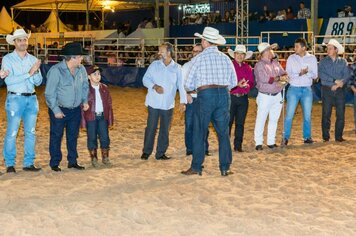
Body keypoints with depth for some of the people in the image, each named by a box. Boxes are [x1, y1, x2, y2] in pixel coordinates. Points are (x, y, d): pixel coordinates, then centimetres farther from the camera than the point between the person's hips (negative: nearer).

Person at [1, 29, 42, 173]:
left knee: (31, 132, 6)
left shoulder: (33, 60, 11)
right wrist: (29, 73, -17)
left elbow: (38, 82, 8)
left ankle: (28, 163, 14)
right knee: (12, 133, -5)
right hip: (15, 99, -4)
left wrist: (36, 72, -13)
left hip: (31, 99, 4)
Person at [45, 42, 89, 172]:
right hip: (59, 110, -5)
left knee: (73, 136, 12)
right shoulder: (56, 71, -18)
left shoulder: (81, 69, 0)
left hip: (75, 110, 5)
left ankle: (72, 161, 23)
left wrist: (85, 101, 2)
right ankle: (55, 163, 12)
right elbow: (49, 93, -15)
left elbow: (85, 86, 16)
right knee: (56, 136, 3)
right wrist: (56, 110, -16)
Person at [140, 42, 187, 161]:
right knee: (151, 128, 2)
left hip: (168, 104, 0)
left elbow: (181, 86, -1)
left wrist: (183, 101, -11)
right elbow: (145, 79, 3)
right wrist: (154, 86, -16)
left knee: (165, 130, 7)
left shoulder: (177, 68, 1)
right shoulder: (154, 65, 3)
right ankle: (146, 152, 14)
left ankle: (160, 153, 17)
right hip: (154, 103, 0)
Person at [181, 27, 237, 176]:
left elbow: (188, 85, -1)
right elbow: (233, 82, 9)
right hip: (224, 95, 3)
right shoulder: (225, 58, 7)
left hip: (205, 95, -3)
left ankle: (196, 168, 9)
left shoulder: (199, 58, -1)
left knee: (199, 132, 6)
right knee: (223, 133, 9)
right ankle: (225, 168, 11)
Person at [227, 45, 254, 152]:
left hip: (243, 98, 4)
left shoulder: (248, 68, 11)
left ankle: (238, 145, 14)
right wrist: (237, 84, -22)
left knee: (240, 123, 7)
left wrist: (247, 85, -11)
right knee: (228, 122, -2)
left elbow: (252, 82, 11)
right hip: (231, 97, -4)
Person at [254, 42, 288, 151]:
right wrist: (279, 78, -10)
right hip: (265, 96, -6)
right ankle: (258, 143, 5)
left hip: (277, 96, 6)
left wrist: (283, 77, -13)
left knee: (274, 120, 10)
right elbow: (264, 79, -20)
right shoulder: (259, 65, -9)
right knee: (261, 120, -1)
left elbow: (284, 74, 13)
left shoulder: (276, 63, 12)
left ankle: (271, 142, 18)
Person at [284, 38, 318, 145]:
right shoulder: (291, 58, -1)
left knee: (307, 115, 7)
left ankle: (307, 137, 19)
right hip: (294, 89, -1)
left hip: (307, 89, 1)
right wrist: (299, 74, -22)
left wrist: (307, 73, -21)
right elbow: (288, 74, -7)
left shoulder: (312, 58, 2)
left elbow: (315, 75, -2)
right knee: (289, 114, -3)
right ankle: (286, 137, 5)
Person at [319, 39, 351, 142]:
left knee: (341, 114, 0)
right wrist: (335, 81, -17)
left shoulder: (343, 62, 8)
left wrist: (340, 83, -17)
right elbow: (321, 74, -11)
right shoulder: (323, 61, 4)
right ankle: (326, 136, 6)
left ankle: (339, 136, 9)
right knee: (326, 113, -1)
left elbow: (347, 75, -1)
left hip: (339, 90, 1)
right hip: (327, 90, -1)